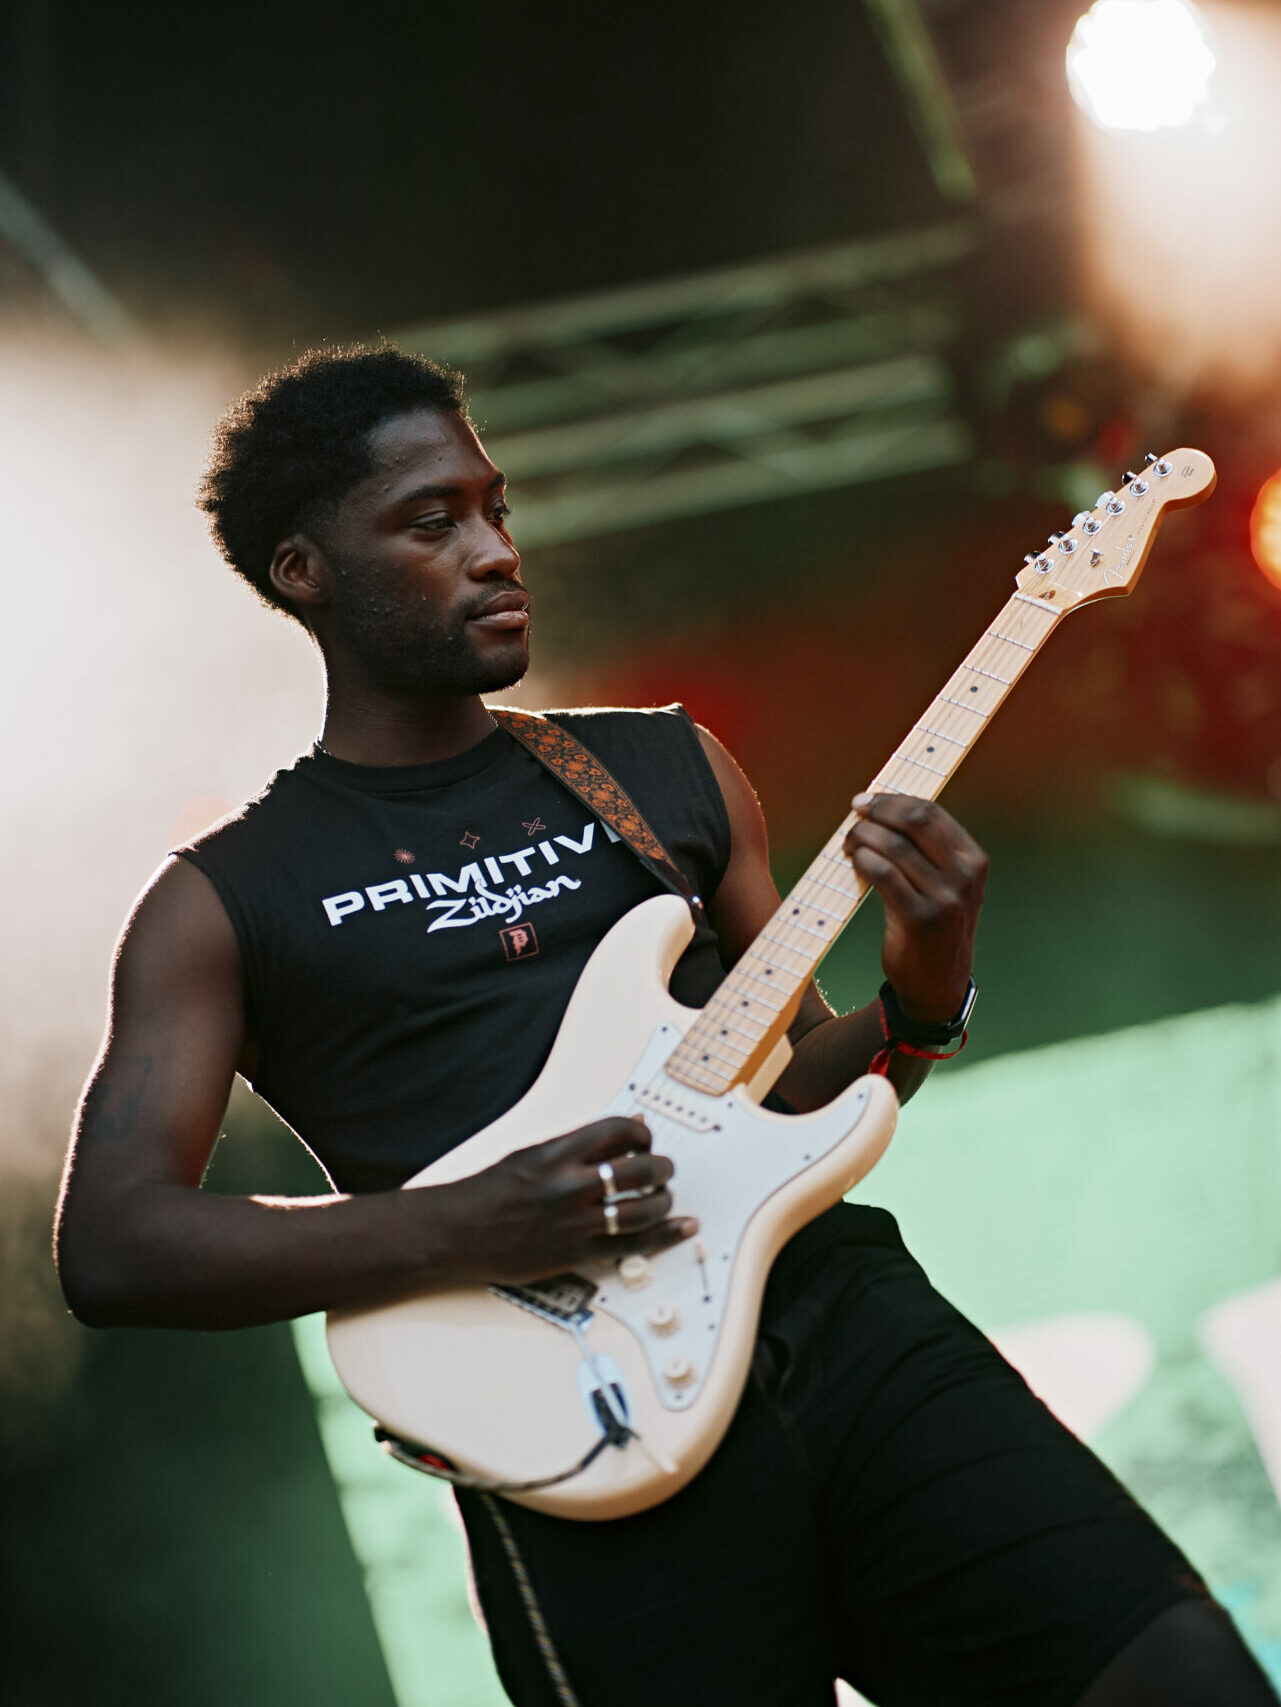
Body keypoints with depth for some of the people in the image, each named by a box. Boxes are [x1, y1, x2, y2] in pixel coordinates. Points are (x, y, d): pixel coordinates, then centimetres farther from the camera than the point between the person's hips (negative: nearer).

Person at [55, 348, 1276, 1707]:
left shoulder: (671, 770, 19)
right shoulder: (222, 901, 7)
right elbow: (108, 1244, -3)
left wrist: (920, 998, 0)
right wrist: (462, 1231, -15)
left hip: (840, 1302, 3)